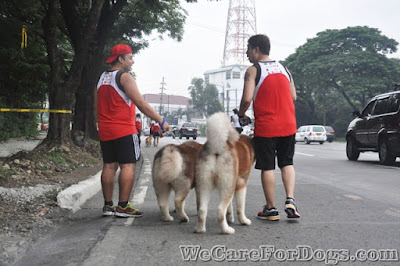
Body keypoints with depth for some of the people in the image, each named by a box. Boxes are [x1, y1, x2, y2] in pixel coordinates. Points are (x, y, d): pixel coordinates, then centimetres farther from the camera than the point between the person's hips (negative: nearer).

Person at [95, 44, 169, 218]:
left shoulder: (102, 79, 16)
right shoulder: (124, 77, -9)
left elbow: (97, 107, 19)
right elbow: (141, 103, -15)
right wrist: (161, 120, -10)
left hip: (105, 131, 8)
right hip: (124, 130, -8)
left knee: (109, 166, 9)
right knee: (128, 166, -5)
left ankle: (108, 205, 11)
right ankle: (123, 206, -8)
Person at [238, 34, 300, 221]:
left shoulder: (253, 70, -6)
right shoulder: (283, 68, 12)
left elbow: (247, 99, -16)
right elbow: (293, 97, 11)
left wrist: (241, 115, 1)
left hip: (265, 127, -5)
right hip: (288, 125, 5)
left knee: (267, 167, 4)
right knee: (287, 163, 15)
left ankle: (271, 209, 10)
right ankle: (290, 201, 0)